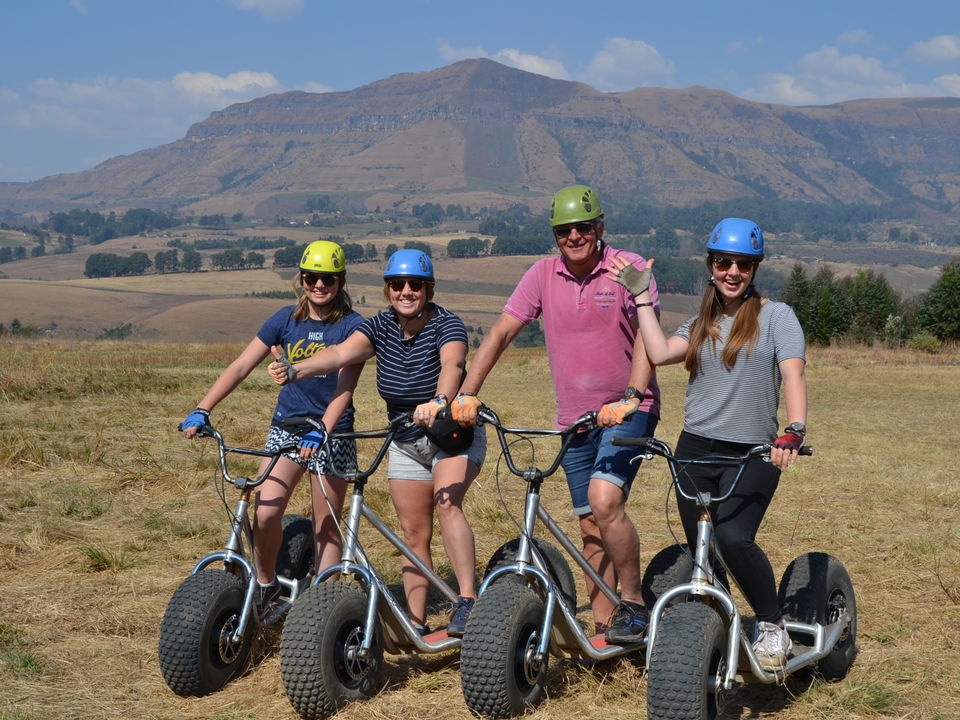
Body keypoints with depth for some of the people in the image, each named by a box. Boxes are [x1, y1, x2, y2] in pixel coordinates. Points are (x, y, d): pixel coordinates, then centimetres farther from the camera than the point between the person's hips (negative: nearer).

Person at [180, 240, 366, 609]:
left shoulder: (353, 326, -8)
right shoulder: (286, 319, 1)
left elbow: (344, 387, -17)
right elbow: (240, 367, -2)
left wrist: (320, 432, -33)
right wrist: (202, 411, -12)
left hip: (332, 433, -2)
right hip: (286, 426, 2)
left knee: (326, 525, 4)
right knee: (265, 513, -13)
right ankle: (265, 585, 11)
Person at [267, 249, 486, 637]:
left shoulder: (446, 324, -17)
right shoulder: (381, 327, -6)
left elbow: (452, 364, -38)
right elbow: (342, 352, -24)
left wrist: (439, 402, -59)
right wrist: (295, 370, -42)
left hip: (455, 433, -5)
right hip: (405, 443, 5)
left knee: (447, 502, -29)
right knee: (414, 533, 6)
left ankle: (467, 602, -28)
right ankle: (416, 623, 13)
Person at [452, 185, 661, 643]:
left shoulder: (628, 268, -9)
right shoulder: (543, 275, 1)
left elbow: (646, 337, -17)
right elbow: (500, 333, -1)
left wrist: (630, 397, -32)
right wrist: (467, 394, -11)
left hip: (628, 410, -5)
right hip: (574, 416, 5)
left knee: (604, 498, -24)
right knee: (589, 525, 7)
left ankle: (632, 604, -7)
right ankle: (604, 626, 16)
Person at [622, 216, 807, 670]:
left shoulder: (776, 316, 1)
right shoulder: (701, 325, 16)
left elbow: (793, 375, -13)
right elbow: (659, 352, -2)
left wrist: (794, 430, -29)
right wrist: (641, 297, 4)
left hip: (752, 454, -5)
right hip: (696, 449, 5)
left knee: (733, 539, -24)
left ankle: (772, 627, -5)